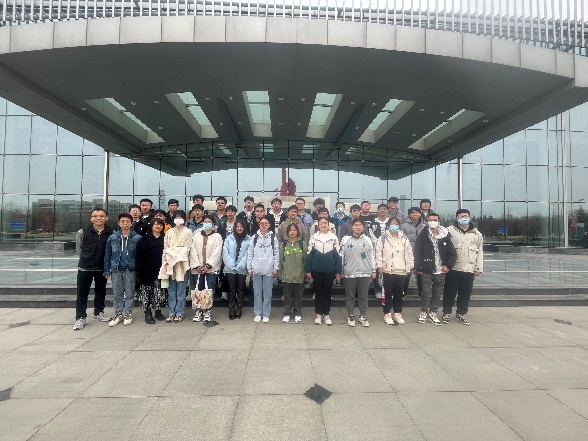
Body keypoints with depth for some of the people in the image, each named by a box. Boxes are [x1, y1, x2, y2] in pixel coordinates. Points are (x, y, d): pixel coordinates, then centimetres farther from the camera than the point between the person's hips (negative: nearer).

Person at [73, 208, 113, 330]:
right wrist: (86, 259, 9)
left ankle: (99, 312, 33)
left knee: (101, 291, 15)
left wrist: (106, 262, 3)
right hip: (85, 268, -1)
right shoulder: (83, 232, -7)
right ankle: (80, 317, 14)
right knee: (82, 293, 3)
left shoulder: (111, 233, -5)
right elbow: (79, 249, 7)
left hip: (102, 268, 2)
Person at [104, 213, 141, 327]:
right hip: (116, 270, 2)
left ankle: (128, 314, 18)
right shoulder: (112, 238, 4)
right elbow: (107, 255, 7)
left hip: (130, 270, -2)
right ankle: (118, 314, 21)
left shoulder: (137, 238, -2)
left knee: (129, 294, 6)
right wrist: (107, 271, 2)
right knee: (117, 294, 9)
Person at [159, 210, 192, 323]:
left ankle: (179, 313, 6)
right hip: (170, 263, 3)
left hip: (182, 263, -3)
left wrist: (177, 256, -12)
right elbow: (166, 248, 9)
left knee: (181, 290, -1)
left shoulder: (188, 232, 4)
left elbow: (187, 248, -4)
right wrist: (168, 259, -6)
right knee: (171, 290, 5)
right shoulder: (169, 232, 15)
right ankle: (171, 313, 11)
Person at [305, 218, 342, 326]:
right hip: (317, 269, 0)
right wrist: (308, 270, -2)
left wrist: (338, 271, -1)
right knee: (318, 292, 8)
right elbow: (309, 254, 1)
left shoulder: (334, 237, 1)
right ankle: (318, 314, 19)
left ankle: (327, 315, 20)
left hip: (329, 270, 0)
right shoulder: (314, 237, 1)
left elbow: (337, 255, 2)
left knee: (327, 292, 8)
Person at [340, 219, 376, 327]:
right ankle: (351, 316, 21)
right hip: (350, 273, -1)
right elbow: (341, 256, 4)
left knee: (363, 296, 8)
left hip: (365, 273, 1)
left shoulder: (368, 240, 5)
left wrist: (373, 271, 7)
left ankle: (363, 316, 20)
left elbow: (372, 256, 8)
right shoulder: (345, 240, 1)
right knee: (350, 296, 8)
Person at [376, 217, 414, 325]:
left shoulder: (404, 239, 9)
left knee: (399, 293, 11)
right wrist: (380, 266, -8)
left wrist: (410, 267, 7)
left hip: (401, 271, 3)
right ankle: (387, 314, 14)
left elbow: (409, 253, 11)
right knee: (388, 293, 3)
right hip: (388, 271, -3)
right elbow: (378, 253, -3)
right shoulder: (383, 238, -1)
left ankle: (398, 313, 23)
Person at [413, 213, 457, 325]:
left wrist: (448, 265, -4)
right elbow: (417, 253, -6)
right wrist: (418, 268, -11)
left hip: (440, 271, 3)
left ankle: (433, 313, 25)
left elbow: (452, 253, 8)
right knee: (426, 293, 1)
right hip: (426, 271, -3)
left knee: (437, 294, 11)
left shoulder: (445, 236, 5)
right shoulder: (423, 236, -4)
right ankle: (424, 312, 18)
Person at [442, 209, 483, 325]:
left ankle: (461, 314, 23)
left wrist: (479, 267, 6)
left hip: (469, 269, 3)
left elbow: (480, 251, 11)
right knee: (450, 292, 5)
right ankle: (446, 313, 17)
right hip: (453, 268, -3)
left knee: (465, 293, 9)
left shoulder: (476, 234, 10)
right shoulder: (450, 231, -1)